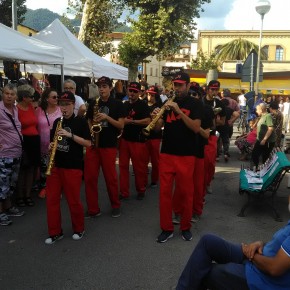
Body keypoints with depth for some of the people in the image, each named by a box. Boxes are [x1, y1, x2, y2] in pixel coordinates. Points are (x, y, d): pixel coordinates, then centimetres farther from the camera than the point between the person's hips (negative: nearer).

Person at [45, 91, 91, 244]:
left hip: (73, 167, -5)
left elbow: (88, 143, -12)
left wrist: (70, 135, -21)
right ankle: (55, 232, 19)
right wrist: (51, 145, -3)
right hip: (55, 165, 6)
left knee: (73, 200, 2)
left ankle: (79, 229, 23)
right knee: (51, 199, 6)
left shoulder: (80, 121, -5)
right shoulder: (57, 122, 11)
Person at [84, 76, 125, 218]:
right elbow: (88, 122, 16)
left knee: (110, 177, 4)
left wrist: (106, 117, -18)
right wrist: (91, 127, -6)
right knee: (89, 177, 2)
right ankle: (93, 209, 13)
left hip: (109, 145, -4)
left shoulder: (117, 104, 0)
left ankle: (116, 205, 23)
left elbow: (121, 125, -6)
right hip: (92, 144, 4)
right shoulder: (93, 104, 10)